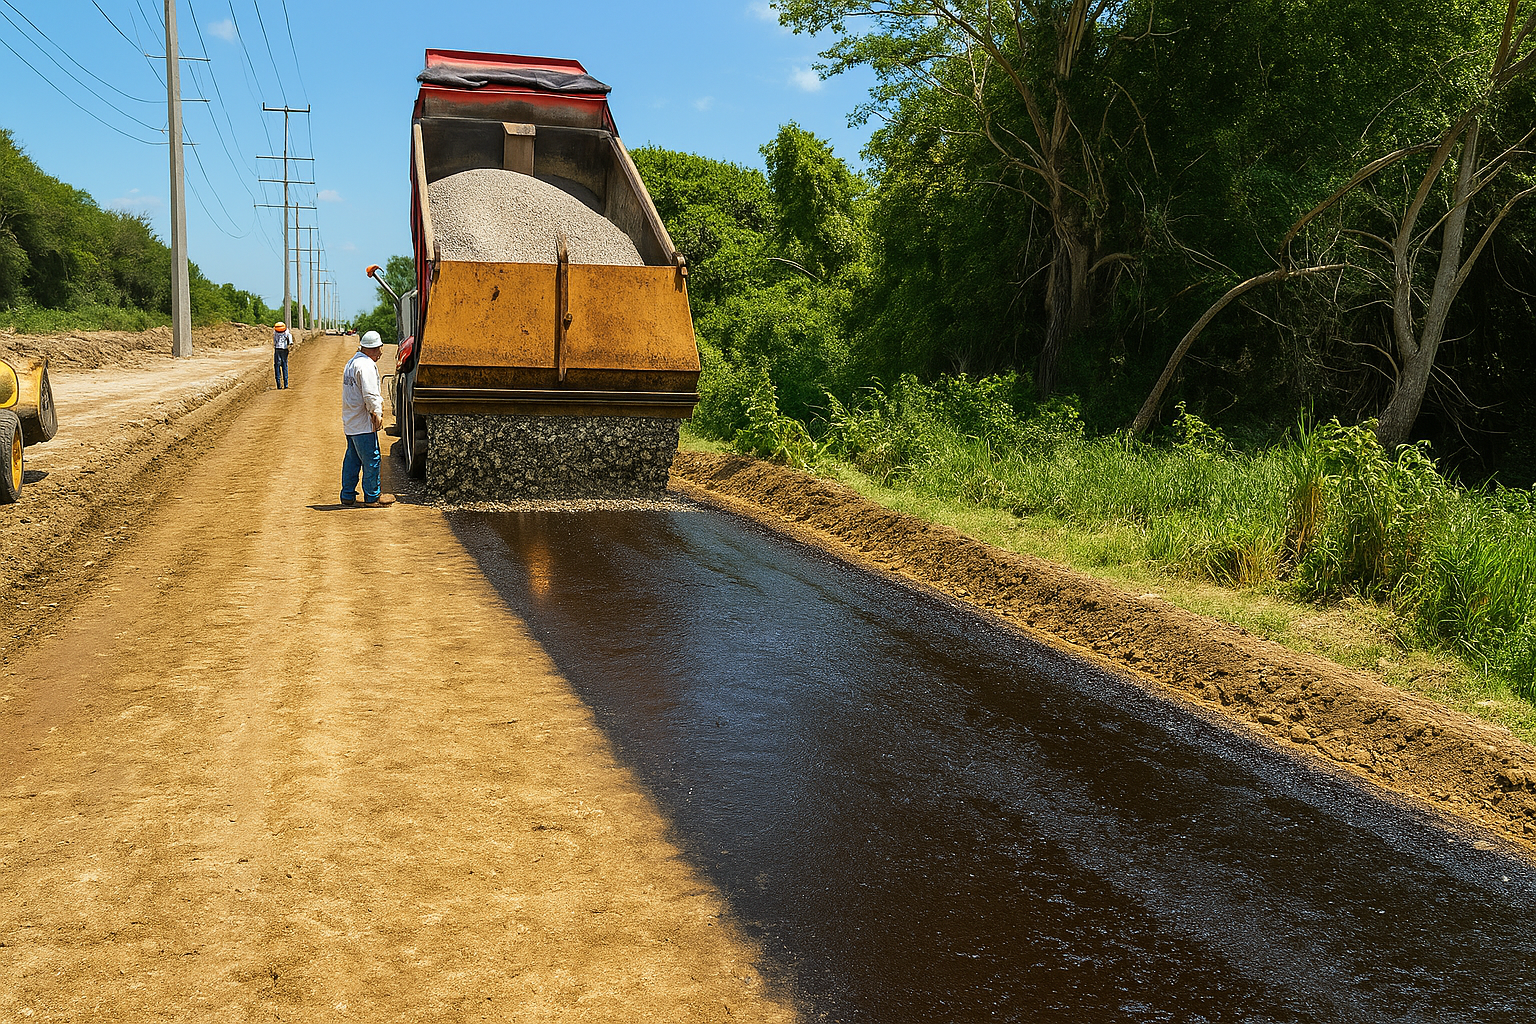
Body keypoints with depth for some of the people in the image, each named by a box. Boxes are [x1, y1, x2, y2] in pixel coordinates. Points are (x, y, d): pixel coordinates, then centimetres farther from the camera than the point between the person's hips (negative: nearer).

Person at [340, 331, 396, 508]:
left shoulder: (352, 362, 17)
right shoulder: (366, 365, -16)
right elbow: (369, 393, -23)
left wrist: (378, 400, 13)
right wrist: (376, 412, -16)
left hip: (350, 421, 10)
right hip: (363, 423, -10)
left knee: (352, 459, 15)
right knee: (371, 459, -2)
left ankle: (347, 495, 20)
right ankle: (372, 497, 4)